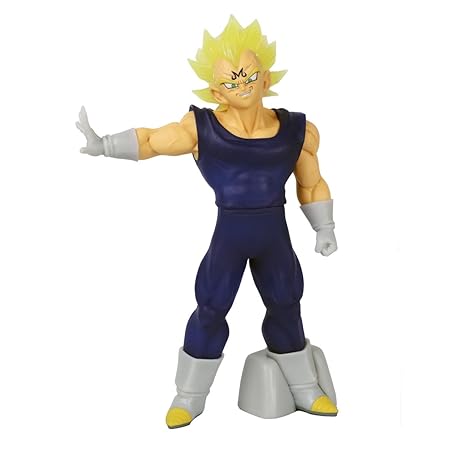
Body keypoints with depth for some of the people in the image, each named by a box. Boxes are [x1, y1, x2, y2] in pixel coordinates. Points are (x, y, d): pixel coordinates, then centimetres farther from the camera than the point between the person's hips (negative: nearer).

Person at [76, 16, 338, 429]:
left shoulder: (295, 130, -2)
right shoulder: (202, 127, -8)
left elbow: (312, 184, 9)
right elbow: (149, 141, -2)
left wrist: (325, 228, 5)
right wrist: (101, 145, -13)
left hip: (276, 237, 2)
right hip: (227, 237, -2)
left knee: (286, 310, 13)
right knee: (210, 312, 2)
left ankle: (306, 391, 32)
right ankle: (190, 399, 22)